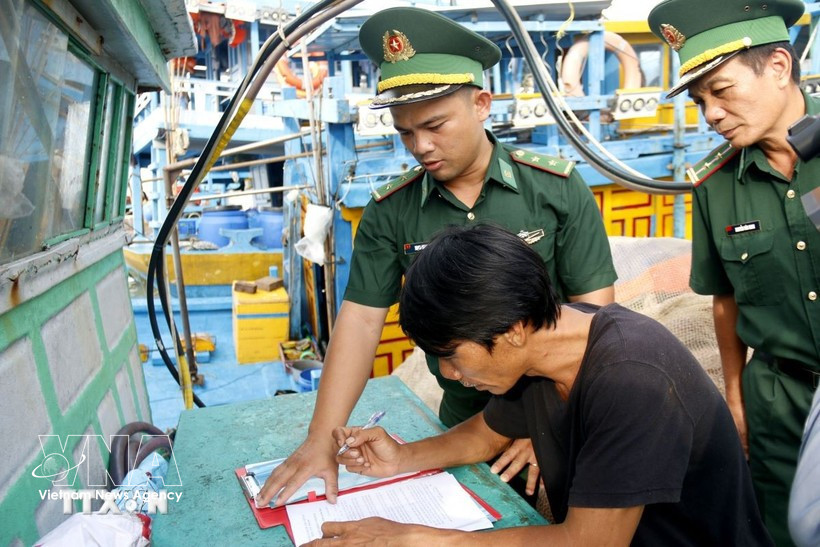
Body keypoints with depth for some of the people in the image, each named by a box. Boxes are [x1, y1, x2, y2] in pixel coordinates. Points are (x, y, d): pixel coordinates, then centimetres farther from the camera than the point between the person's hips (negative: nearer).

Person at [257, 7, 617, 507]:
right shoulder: (390, 211, -8)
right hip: (463, 424, 2)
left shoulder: (557, 187, -12)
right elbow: (360, 321, -9)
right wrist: (321, 442, -15)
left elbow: (593, 309, -11)